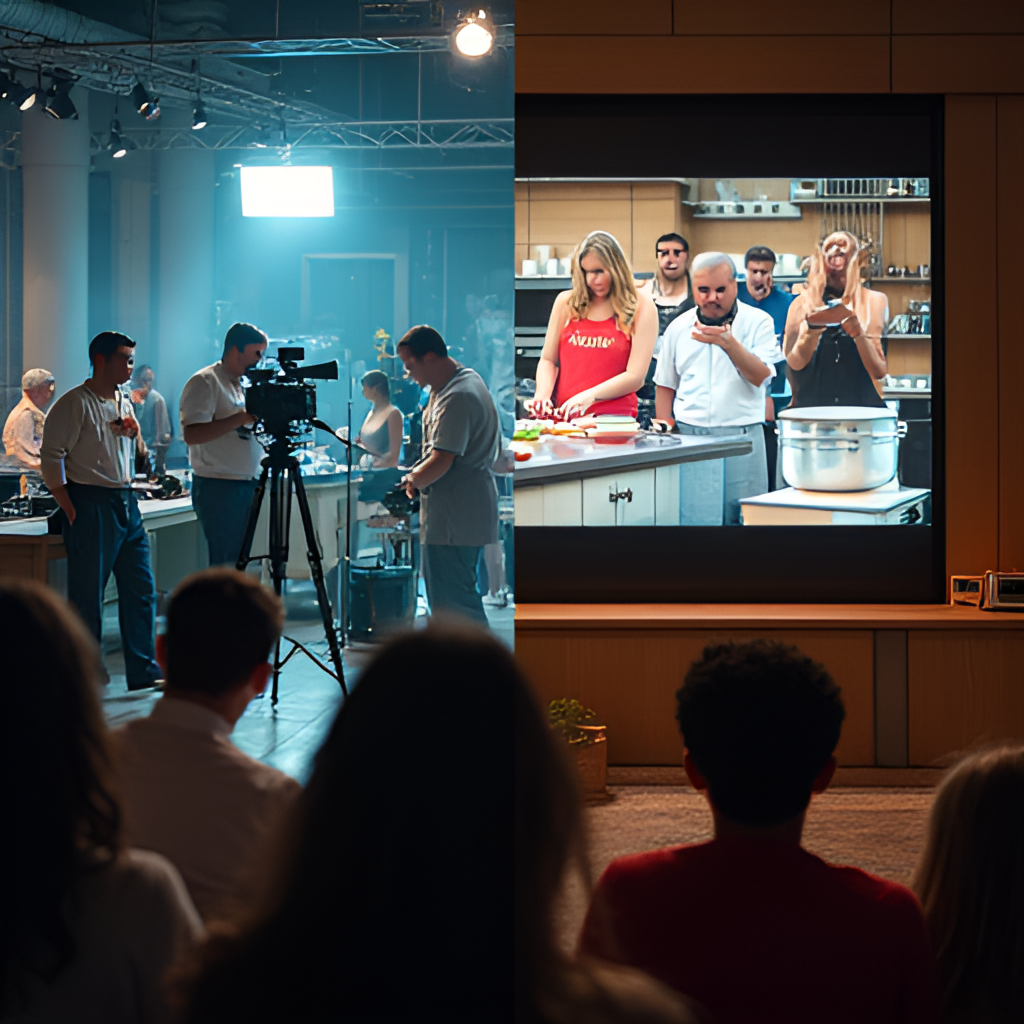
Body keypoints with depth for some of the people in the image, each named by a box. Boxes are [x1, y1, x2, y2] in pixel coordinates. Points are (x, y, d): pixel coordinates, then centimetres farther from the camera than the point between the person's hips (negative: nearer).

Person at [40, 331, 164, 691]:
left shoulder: (124, 403, 16)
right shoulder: (74, 403, -9)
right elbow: (51, 458, -12)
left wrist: (133, 434, 5)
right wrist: (71, 510, -15)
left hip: (126, 502, 8)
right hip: (90, 503, -8)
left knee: (141, 590, 7)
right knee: (87, 596, -3)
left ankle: (144, 671, 14)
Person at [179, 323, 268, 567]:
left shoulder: (248, 384, 19)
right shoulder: (204, 382, -8)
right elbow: (191, 434, -20)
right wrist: (240, 419, -22)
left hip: (249, 485, 8)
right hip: (219, 488, -8)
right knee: (226, 564, -10)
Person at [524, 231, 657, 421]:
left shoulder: (641, 308, 4)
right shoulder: (567, 302, 13)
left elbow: (635, 377, -3)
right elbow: (548, 360, 15)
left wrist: (589, 397, -14)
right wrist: (542, 396, -4)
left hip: (613, 418, -3)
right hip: (563, 416, 3)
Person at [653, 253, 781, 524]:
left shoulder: (757, 322, 1)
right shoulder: (678, 328, 10)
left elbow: (760, 376, -11)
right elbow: (666, 386, 17)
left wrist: (728, 343, -25)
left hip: (740, 438, -2)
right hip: (688, 436, 3)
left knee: (739, 516, -4)